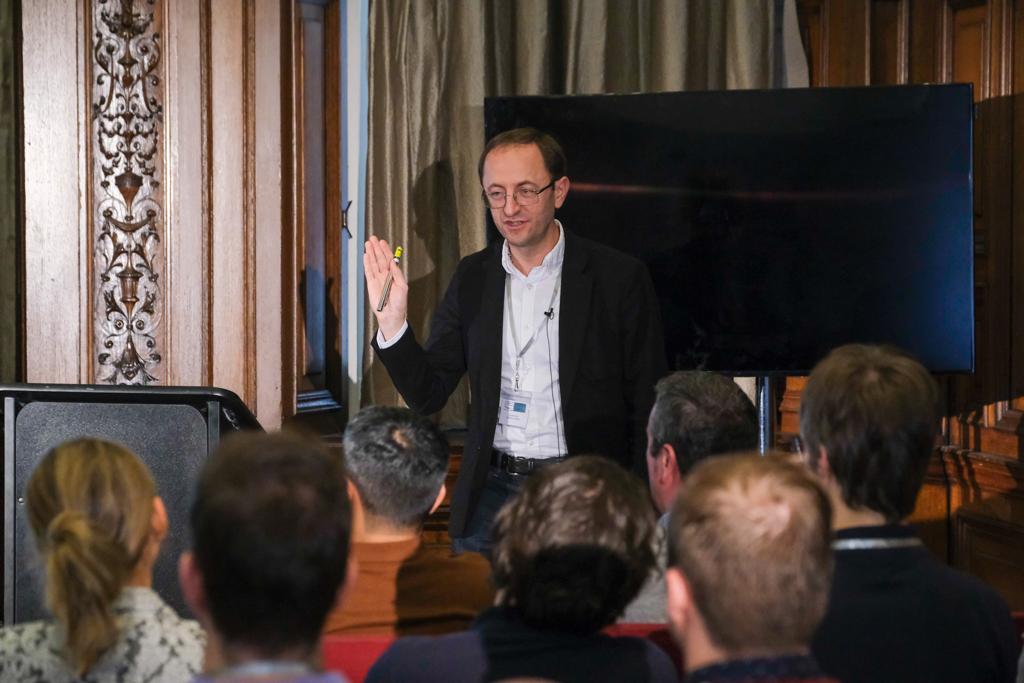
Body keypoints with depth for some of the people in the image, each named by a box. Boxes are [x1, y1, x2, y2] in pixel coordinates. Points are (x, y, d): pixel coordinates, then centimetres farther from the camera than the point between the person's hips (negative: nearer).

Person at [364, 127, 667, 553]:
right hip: (490, 493, 3)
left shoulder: (620, 277, -5)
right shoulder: (472, 277, 7)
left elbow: (647, 407, -2)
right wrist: (392, 322, -10)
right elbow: (427, 397, 7)